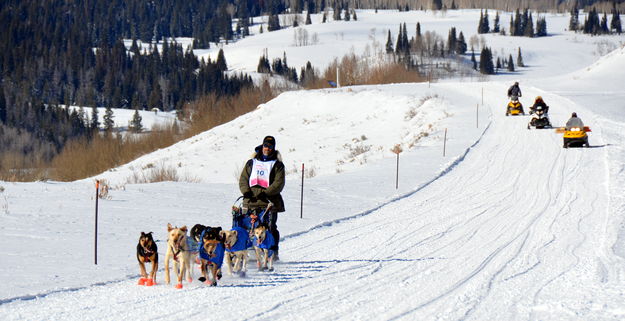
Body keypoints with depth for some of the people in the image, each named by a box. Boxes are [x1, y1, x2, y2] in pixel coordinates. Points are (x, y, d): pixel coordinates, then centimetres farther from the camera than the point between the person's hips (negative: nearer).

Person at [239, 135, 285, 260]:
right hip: (252, 201, 2)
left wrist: (266, 193, -16)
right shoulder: (251, 163, 18)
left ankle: (273, 252, -2)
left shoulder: (277, 165, 9)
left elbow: (279, 183, -2)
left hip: (270, 201, -2)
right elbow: (243, 179, 13)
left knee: (271, 228, -6)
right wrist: (246, 191, -6)